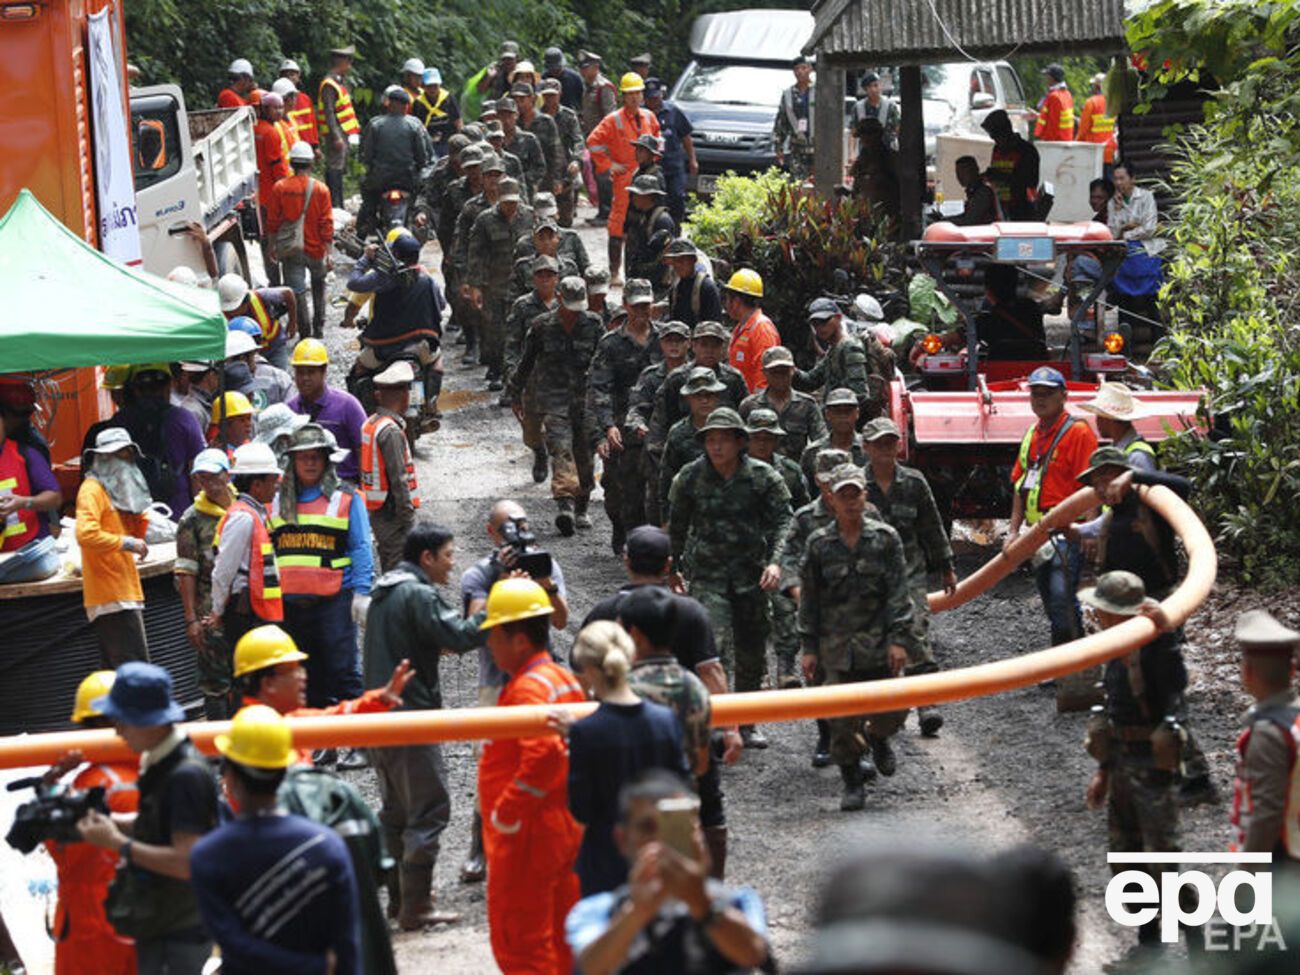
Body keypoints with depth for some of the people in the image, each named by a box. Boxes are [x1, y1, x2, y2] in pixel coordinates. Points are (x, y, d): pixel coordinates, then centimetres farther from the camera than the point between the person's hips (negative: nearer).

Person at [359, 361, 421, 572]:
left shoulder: (369, 424, 8)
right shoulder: (391, 432, -19)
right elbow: (399, 479, -20)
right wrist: (408, 517, -15)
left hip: (376, 513, 9)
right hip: (393, 515, -9)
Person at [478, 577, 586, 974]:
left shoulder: (528, 688, -19)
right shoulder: (565, 680, 11)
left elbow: (544, 755, -32)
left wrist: (505, 817, -24)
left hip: (527, 836, -10)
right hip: (567, 829, 10)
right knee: (560, 938, 17)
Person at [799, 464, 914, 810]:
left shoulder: (885, 538, 2)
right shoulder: (819, 544, 3)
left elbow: (898, 592, 0)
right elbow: (809, 598, 7)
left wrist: (899, 639, -7)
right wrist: (809, 648, 3)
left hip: (878, 643, 0)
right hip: (837, 647, 0)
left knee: (893, 708, 0)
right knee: (842, 720, -2)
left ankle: (878, 738, 35)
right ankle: (852, 783, 13)